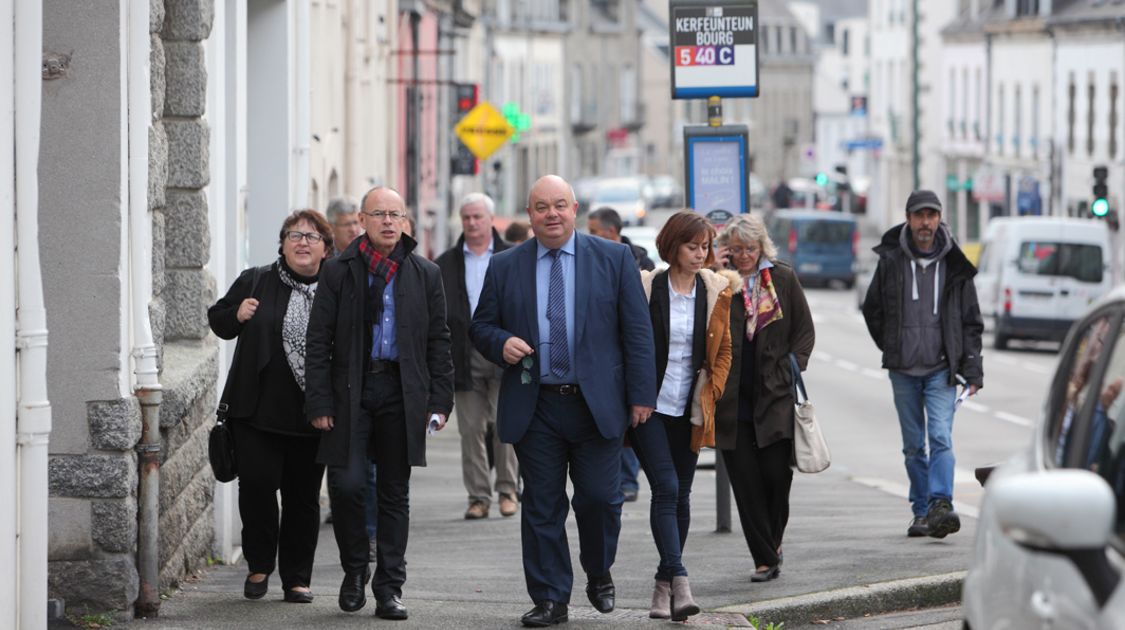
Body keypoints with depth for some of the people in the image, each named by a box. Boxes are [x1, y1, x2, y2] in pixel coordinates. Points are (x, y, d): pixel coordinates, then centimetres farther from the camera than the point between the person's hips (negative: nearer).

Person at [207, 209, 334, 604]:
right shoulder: (254, 283, 5)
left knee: (303, 495, 5)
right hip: (258, 409, -1)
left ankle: (297, 578, 15)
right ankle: (259, 566, 10)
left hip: (312, 415, 1)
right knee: (257, 483, -8)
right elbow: (217, 321, 13)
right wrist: (237, 315, -9)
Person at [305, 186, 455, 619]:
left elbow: (438, 342, 10)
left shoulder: (425, 275, 7)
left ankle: (389, 589, 11)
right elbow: (319, 341, 1)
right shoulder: (338, 271, 2)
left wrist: (440, 401, 2)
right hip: (350, 390, -1)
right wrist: (319, 402, -6)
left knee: (395, 493, 5)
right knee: (346, 483, -10)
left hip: (402, 392, 2)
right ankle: (354, 569, 13)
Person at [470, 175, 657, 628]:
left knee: (600, 498, -1)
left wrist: (642, 395, -3)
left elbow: (637, 331, 2)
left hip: (597, 404, -1)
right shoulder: (505, 267, 8)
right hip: (534, 408, 1)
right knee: (541, 507, 3)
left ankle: (599, 574, 26)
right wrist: (501, 343, -11)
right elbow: (481, 326, 13)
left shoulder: (614, 259, 4)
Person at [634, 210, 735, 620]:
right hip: (649, 405, -4)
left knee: (681, 495, 7)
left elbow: (723, 350, 14)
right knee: (666, 488, -15)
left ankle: (664, 585, 15)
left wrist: (710, 393, 6)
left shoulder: (715, 292, 4)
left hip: (689, 410, 4)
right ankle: (679, 581, -22)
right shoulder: (646, 288, -6)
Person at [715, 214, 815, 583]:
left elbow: (804, 330, 10)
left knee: (777, 474, -5)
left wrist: (791, 368, -1)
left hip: (775, 397, 0)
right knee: (745, 481, -1)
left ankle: (773, 541, 23)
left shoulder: (783, 279, 7)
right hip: (732, 400, 0)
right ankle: (765, 559, 7)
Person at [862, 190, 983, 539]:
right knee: (913, 446, 7)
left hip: (941, 369, -2)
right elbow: (872, 310, 15)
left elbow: (971, 322, 6)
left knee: (941, 438, -16)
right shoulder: (890, 261, 1)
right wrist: (892, 349, 11)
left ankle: (941, 505, -24)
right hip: (903, 371, 2)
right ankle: (921, 511, 14)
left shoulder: (954, 265, 2)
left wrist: (972, 369, 0)